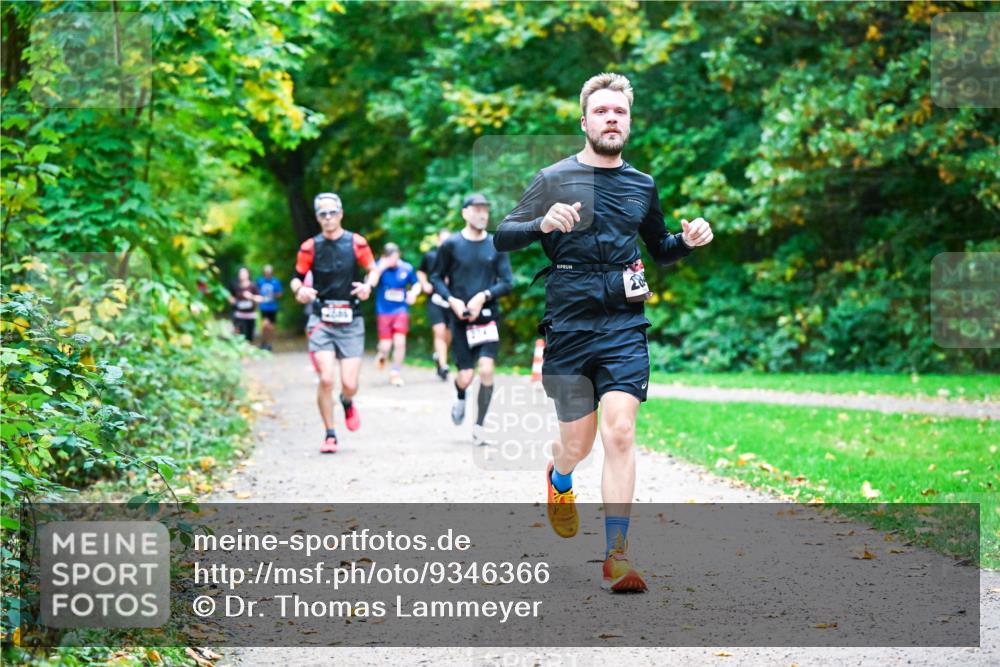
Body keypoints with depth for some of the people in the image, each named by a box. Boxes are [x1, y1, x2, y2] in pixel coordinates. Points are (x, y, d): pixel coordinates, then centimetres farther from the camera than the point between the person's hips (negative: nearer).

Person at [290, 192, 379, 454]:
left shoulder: (356, 243, -1)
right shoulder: (310, 247, 0)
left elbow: (373, 270, 9)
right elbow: (297, 278, 7)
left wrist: (368, 286, -12)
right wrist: (299, 290, -15)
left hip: (351, 322, 0)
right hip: (321, 321, 0)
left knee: (349, 384, -6)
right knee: (326, 379, -14)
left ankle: (347, 403, 33)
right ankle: (330, 435, 3)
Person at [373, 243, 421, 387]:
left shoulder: (407, 268, -1)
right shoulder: (379, 267, -7)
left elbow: (416, 284, 15)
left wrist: (413, 293, -6)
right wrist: (381, 267, -31)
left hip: (401, 310, 1)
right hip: (383, 311, -1)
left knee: (400, 341, -13)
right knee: (386, 345, -4)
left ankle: (395, 373, 6)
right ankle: (381, 354, 35)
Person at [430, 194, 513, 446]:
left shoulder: (496, 245, 3)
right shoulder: (451, 244, -1)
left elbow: (507, 282, 2)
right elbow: (436, 277, 6)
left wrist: (484, 296, -13)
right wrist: (452, 300, -9)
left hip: (488, 316, 1)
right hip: (461, 318, -1)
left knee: (486, 369, -14)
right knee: (465, 377, -3)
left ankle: (479, 426, 0)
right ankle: (460, 398, 36)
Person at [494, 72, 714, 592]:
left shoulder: (642, 186, 12)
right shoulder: (555, 179, 1)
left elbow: (659, 250, 26)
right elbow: (502, 238, -2)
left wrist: (688, 240, 4)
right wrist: (542, 223, -22)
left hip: (624, 325, 2)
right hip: (568, 326, -1)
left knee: (619, 431, -13)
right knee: (578, 441, 5)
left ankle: (617, 557, -11)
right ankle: (559, 480, 44)